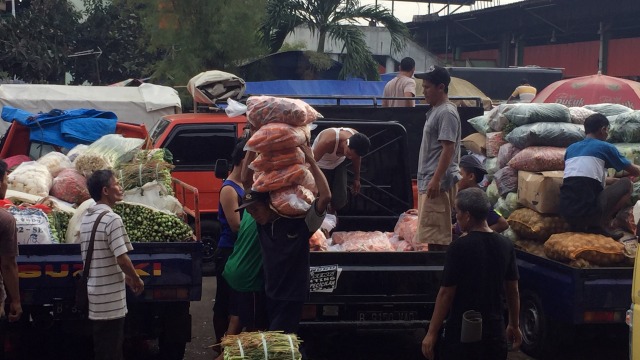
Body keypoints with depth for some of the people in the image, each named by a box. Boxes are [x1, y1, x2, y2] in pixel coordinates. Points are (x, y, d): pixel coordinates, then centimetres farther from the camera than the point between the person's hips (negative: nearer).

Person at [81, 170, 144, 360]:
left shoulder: (86, 218, 10)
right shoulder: (112, 218, -16)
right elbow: (122, 259, -19)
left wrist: (125, 277, 19)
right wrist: (136, 280, -3)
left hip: (94, 294, 8)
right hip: (110, 297, -8)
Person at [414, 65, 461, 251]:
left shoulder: (446, 113, -15)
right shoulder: (435, 110, 16)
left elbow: (448, 149, -21)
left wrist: (436, 180, -25)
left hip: (438, 181, -10)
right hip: (428, 179, 10)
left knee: (435, 234, -9)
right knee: (433, 232, 12)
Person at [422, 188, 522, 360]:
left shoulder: (460, 247, -16)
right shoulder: (506, 245, 0)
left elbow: (446, 294, -14)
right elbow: (513, 290, 8)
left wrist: (432, 333, -8)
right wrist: (514, 326, 20)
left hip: (462, 332, -5)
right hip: (495, 330, 5)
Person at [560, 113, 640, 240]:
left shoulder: (571, 148, 20)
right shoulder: (604, 147, 5)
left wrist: (613, 180, 43)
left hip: (566, 213, 6)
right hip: (588, 212, -6)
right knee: (626, 184, 14)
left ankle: (581, 225, 13)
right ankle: (601, 224, 2)